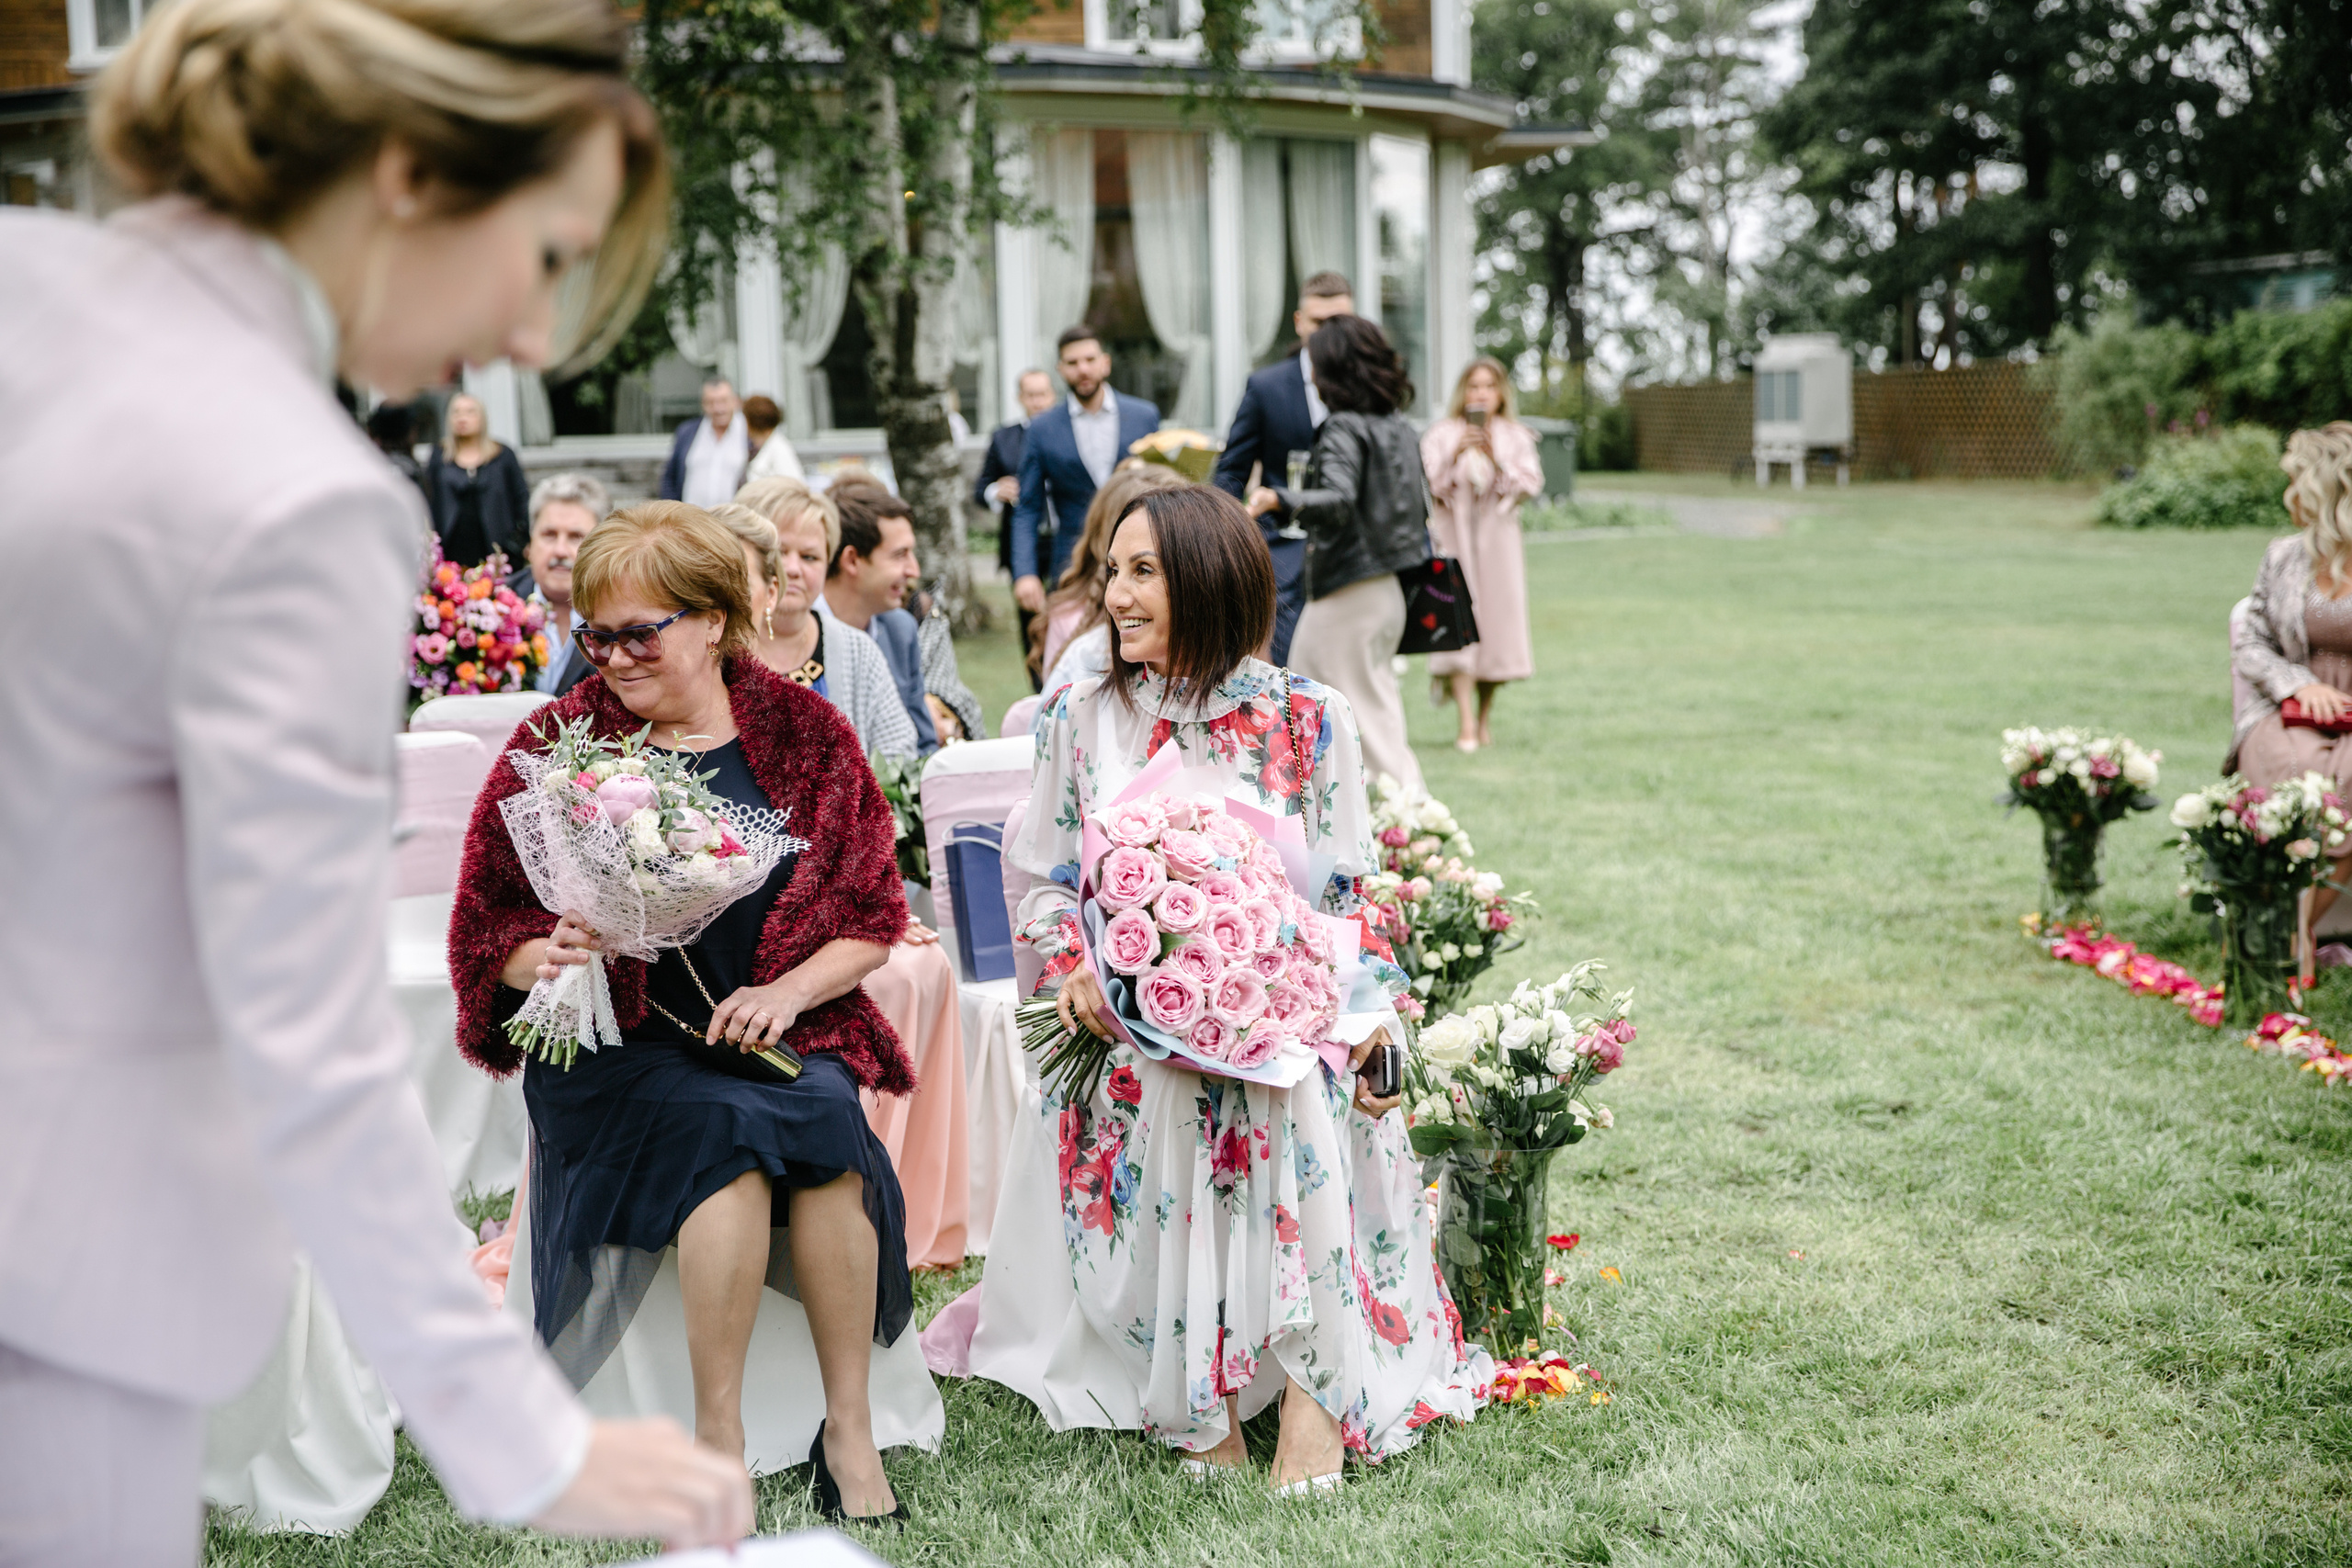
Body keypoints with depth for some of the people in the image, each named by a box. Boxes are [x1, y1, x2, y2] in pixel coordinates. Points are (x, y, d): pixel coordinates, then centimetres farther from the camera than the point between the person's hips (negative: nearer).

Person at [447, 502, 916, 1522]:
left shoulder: (804, 731, 5)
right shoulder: (558, 743, 2)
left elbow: (872, 919, 8)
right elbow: (486, 924, 5)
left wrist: (788, 990, -10)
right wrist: (549, 956, -18)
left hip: (779, 1026, 2)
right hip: (613, 1041, -1)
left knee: (827, 1119, -29)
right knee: (726, 1126, -31)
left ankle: (849, 1428, -18)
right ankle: (717, 1437, -20)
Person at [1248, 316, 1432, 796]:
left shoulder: (1344, 429, -14)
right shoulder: (1401, 428, 10)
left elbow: (1338, 501, -30)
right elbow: (1422, 509, 17)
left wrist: (1278, 498, -39)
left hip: (1347, 596, -8)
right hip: (1390, 592, 9)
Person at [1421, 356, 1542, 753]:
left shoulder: (1516, 437, 8)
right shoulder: (1443, 434, 3)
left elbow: (1531, 485, -3)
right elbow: (1428, 483, -5)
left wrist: (1496, 459, -16)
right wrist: (1455, 456, -20)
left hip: (1497, 538, 2)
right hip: (1453, 535, -2)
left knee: (1496, 619, 3)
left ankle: (1485, 716, 19)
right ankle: (1466, 723, -18)